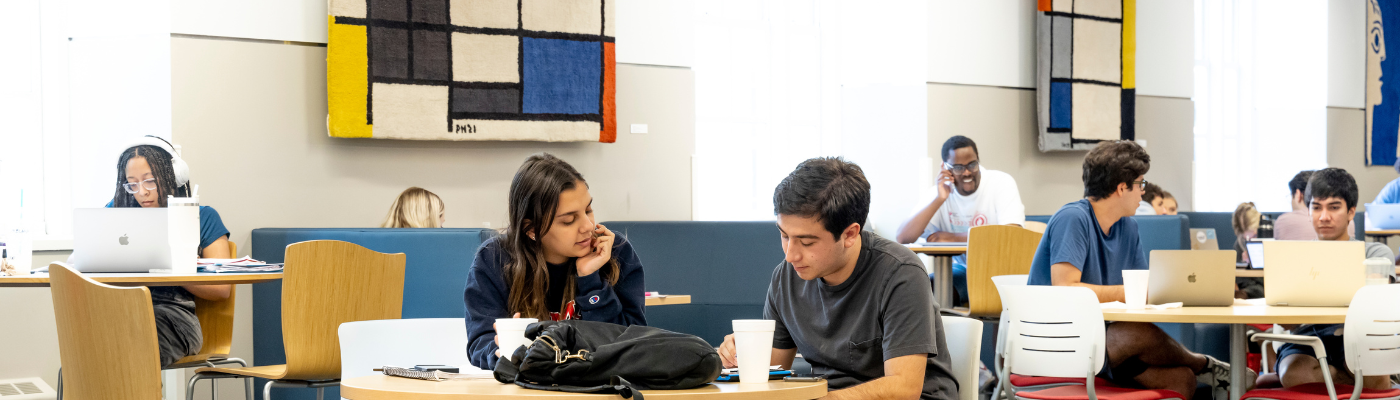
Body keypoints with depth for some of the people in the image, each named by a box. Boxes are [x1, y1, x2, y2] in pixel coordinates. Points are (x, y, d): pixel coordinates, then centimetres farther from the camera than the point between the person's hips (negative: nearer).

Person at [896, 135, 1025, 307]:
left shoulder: (1002, 183, -9)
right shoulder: (939, 192, -1)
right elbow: (902, 238, -12)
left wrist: (955, 238, -18)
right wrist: (939, 200, -20)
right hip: (963, 270, 3)